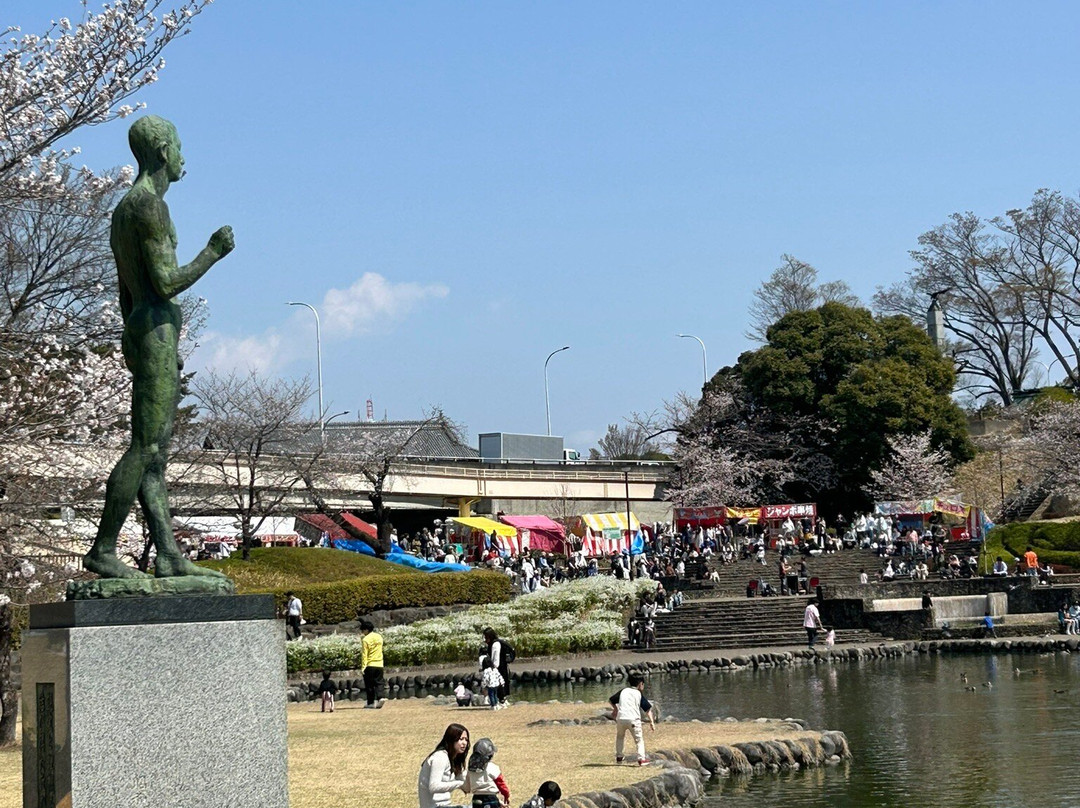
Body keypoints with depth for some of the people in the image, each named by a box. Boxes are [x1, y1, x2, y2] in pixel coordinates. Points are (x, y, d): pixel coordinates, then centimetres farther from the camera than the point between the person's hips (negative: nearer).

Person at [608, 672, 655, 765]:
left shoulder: (623, 691, 15)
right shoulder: (639, 694, 8)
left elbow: (610, 700, 20)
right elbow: (648, 709, 2)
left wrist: (615, 709, 38)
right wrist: (652, 721, 0)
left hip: (621, 718, 3)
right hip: (633, 719, -3)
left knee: (620, 737, 27)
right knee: (639, 739, 6)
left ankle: (618, 756, 29)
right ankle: (641, 758, -8)